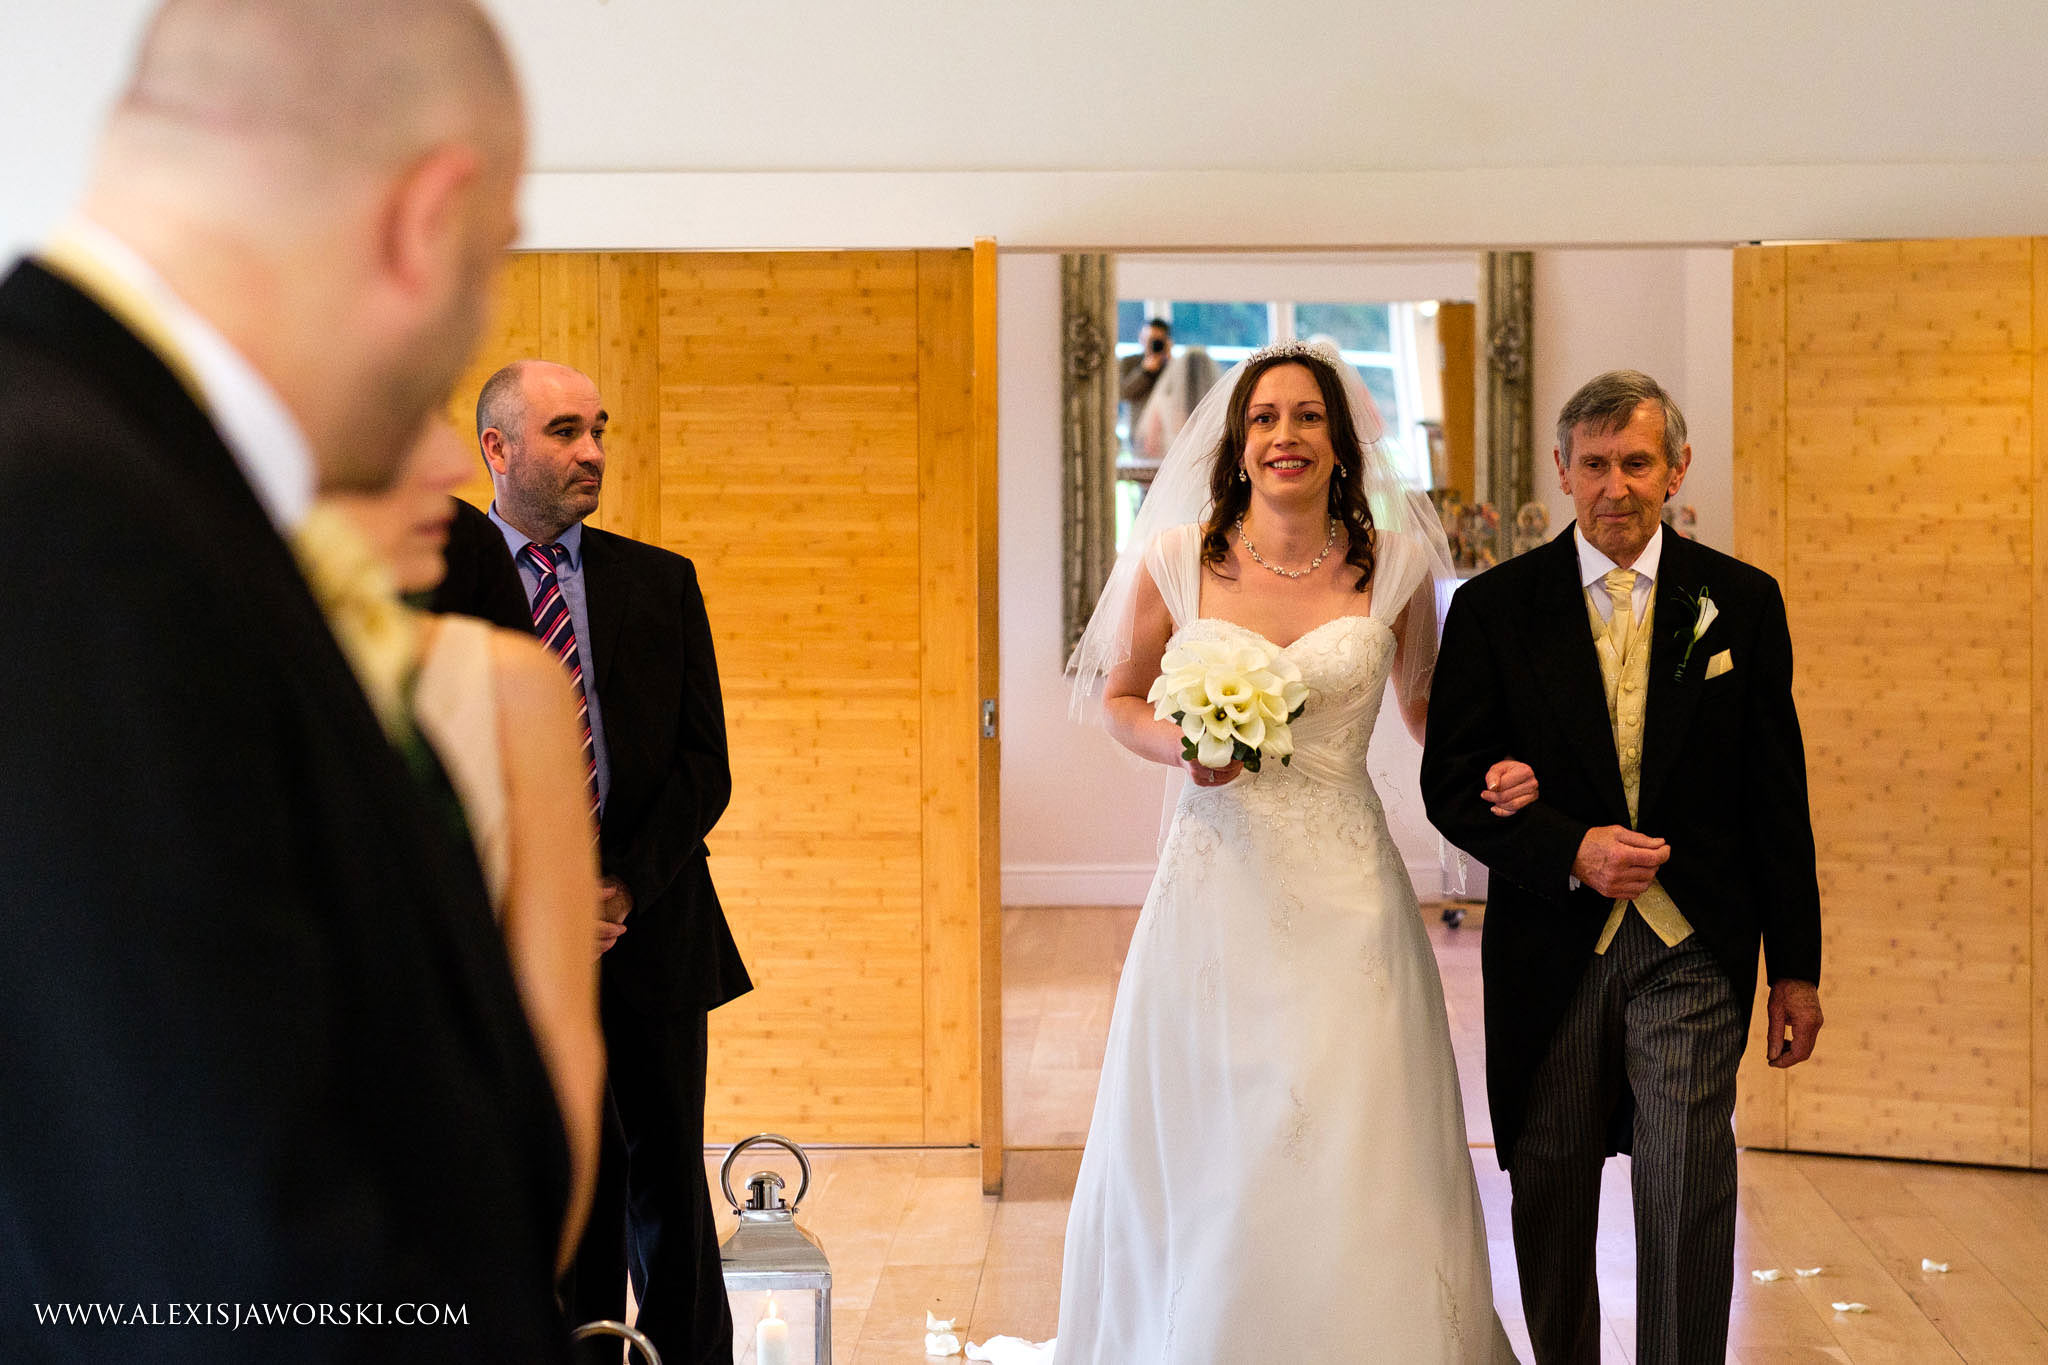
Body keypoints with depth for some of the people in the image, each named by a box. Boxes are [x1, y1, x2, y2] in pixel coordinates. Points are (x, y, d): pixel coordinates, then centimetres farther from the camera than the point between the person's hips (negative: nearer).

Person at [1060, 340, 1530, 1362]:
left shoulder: (1393, 565, 1)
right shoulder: (1174, 560, -1)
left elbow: (1424, 701, 16)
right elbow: (1121, 696, 12)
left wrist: (1490, 770, -3)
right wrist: (1182, 749, -9)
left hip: (1346, 894, 0)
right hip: (1217, 887, 0)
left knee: (1355, 1168, -1)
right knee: (1202, 1160, 6)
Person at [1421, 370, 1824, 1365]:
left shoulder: (1740, 602, 3)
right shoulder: (1494, 608, 0)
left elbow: (1777, 796, 5)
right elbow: (1453, 787, -2)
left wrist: (1795, 967, 5)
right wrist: (1572, 851, -18)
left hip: (1693, 948, -1)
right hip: (1551, 948, 1)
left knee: (1688, 1195, -7)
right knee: (1550, 1194, 12)